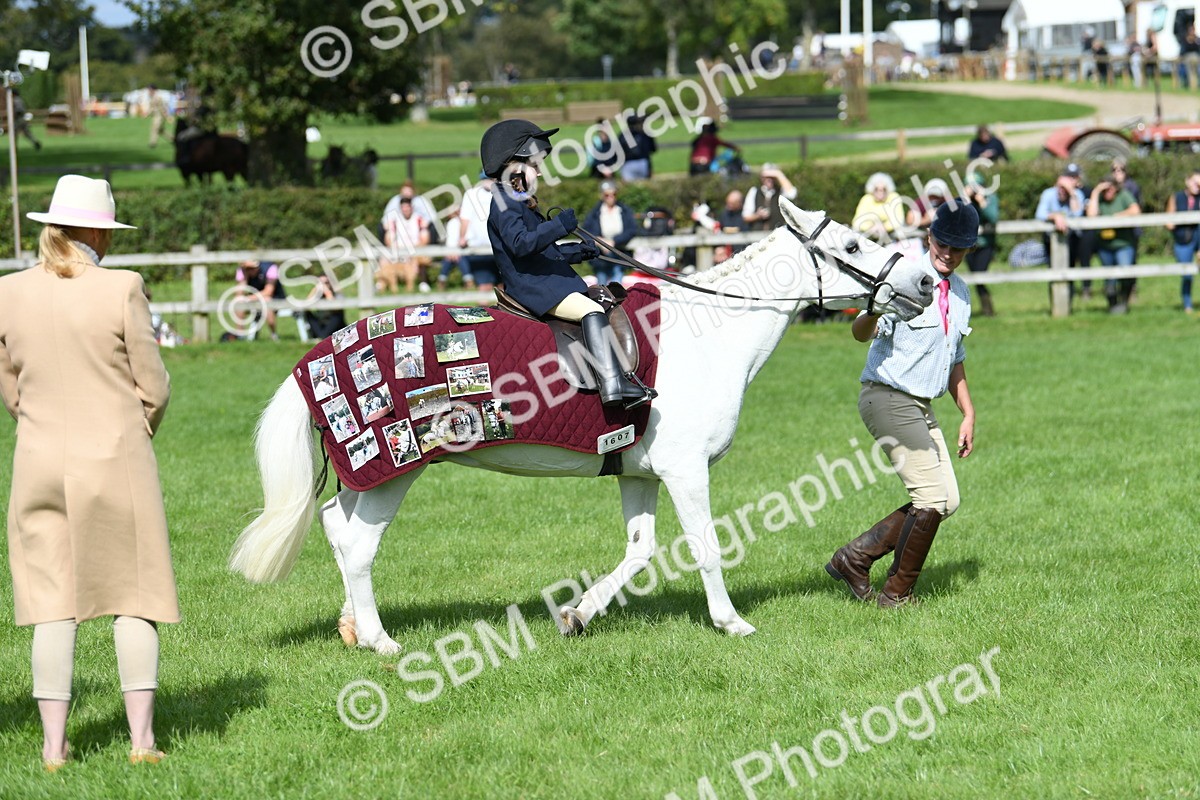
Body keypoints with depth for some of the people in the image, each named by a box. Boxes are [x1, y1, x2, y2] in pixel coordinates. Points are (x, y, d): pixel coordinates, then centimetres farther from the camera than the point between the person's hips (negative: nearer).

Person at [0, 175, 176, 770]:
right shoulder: (121, 289, -11)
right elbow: (153, 386, -5)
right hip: (117, 461, -3)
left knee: (52, 607, 7)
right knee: (132, 598, 7)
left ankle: (54, 744, 6)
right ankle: (141, 737, 4)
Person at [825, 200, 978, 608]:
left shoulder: (960, 293, 11)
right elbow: (861, 333, -29)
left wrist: (968, 414, 17)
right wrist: (873, 313, -51)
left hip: (921, 407, 9)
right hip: (888, 400, -9)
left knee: (946, 501, 8)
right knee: (932, 497, -11)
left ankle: (855, 557, 12)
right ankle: (897, 594, 2)